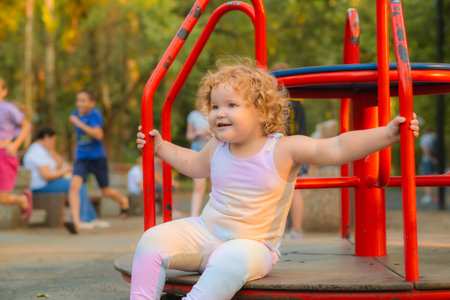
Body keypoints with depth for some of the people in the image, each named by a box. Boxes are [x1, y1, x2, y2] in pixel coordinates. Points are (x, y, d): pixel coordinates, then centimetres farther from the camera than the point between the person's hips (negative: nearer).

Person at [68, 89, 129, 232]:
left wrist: (79, 124, -29)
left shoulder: (95, 114, -15)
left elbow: (98, 135, -28)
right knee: (74, 184, -22)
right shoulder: (76, 114, 4)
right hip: (81, 159, 4)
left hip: (97, 158, -4)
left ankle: (123, 200, 45)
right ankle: (75, 220, -26)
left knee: (106, 192, 11)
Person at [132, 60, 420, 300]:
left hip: (251, 244, -5)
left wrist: (388, 133, -28)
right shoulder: (217, 148, 4)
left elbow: (337, 148, -19)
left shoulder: (283, 149, -12)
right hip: (204, 232, 5)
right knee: (153, 240, -15)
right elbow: (194, 164, 29)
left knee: (230, 262, -40)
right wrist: (162, 147, 23)